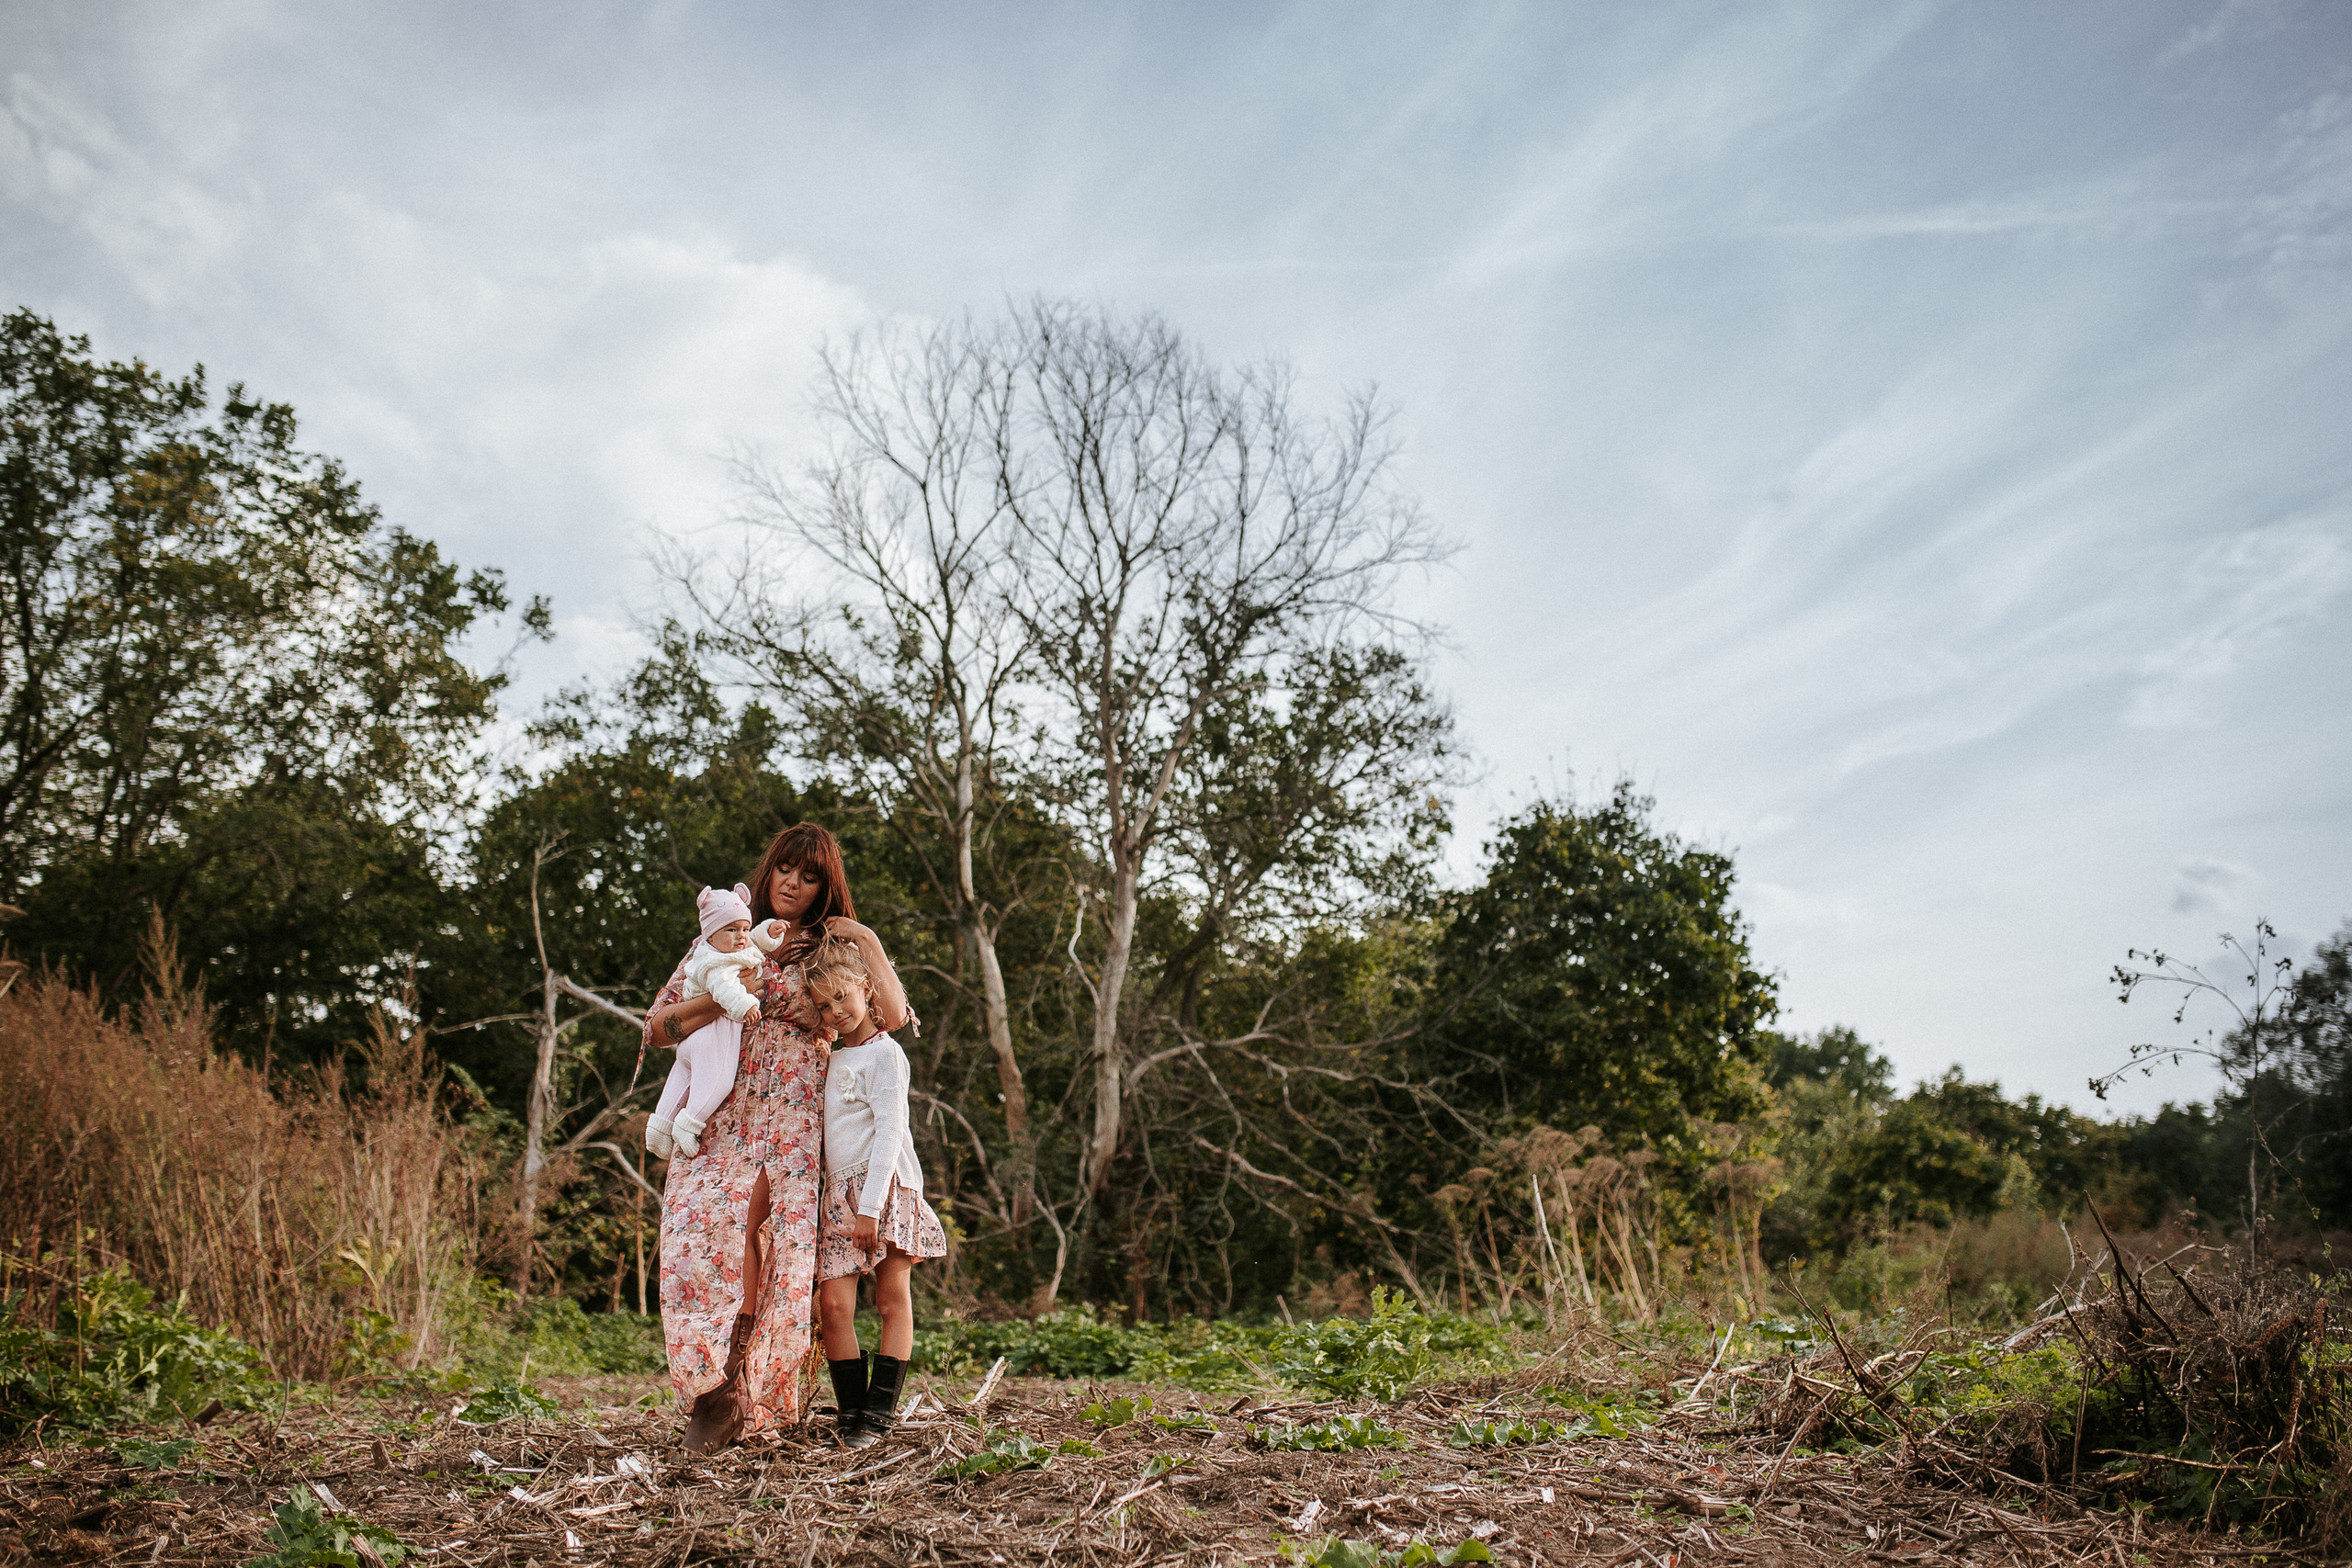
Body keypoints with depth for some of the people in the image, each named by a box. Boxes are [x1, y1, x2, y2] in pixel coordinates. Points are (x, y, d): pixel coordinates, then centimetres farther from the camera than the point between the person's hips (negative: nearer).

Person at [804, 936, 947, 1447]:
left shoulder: (883, 1053, -5)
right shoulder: (835, 1057, 18)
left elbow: (889, 1131, -13)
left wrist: (871, 1206, -19)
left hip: (885, 1189, -6)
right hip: (839, 1193, 6)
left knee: (893, 1300, -1)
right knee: (833, 1302, -5)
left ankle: (879, 1414, 2)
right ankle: (851, 1411, 3)